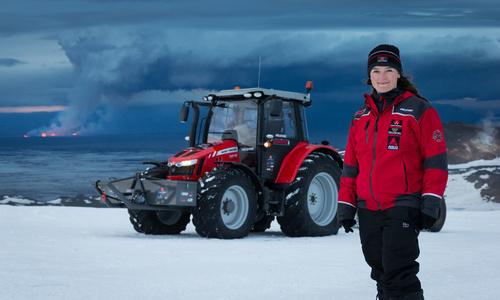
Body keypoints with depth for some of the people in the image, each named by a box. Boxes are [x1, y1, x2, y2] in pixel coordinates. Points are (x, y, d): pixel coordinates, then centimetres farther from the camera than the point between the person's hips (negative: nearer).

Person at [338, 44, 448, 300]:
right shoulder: (361, 117, 14)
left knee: (397, 274, -15)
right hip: (368, 210, 6)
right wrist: (346, 206, 12)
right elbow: (350, 165, 17)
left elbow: (436, 161, -6)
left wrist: (430, 204, -12)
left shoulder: (418, 111, -2)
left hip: (403, 209, -6)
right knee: (381, 275, 10)